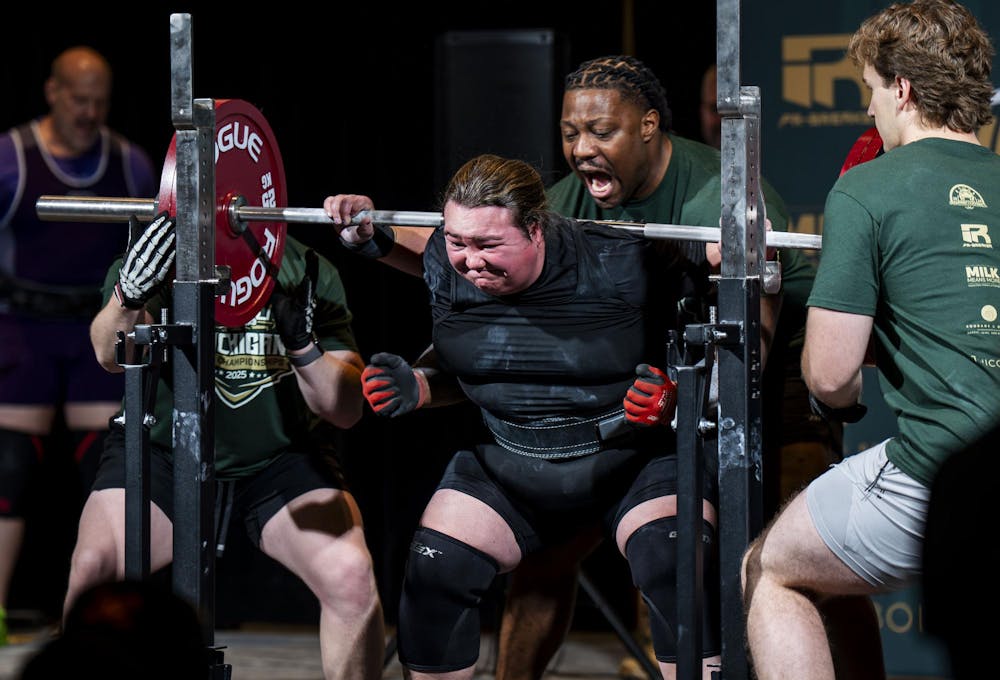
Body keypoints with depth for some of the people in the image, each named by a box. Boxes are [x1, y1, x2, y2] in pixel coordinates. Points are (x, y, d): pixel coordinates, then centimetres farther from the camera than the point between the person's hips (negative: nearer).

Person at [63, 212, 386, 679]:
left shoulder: (305, 271, -7)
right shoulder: (161, 257, -12)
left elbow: (346, 410, -8)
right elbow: (110, 355, -31)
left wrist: (305, 344, -26)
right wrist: (128, 295, -53)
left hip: (279, 461, 1)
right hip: (162, 452, 0)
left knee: (352, 578, -22)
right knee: (93, 569, -24)